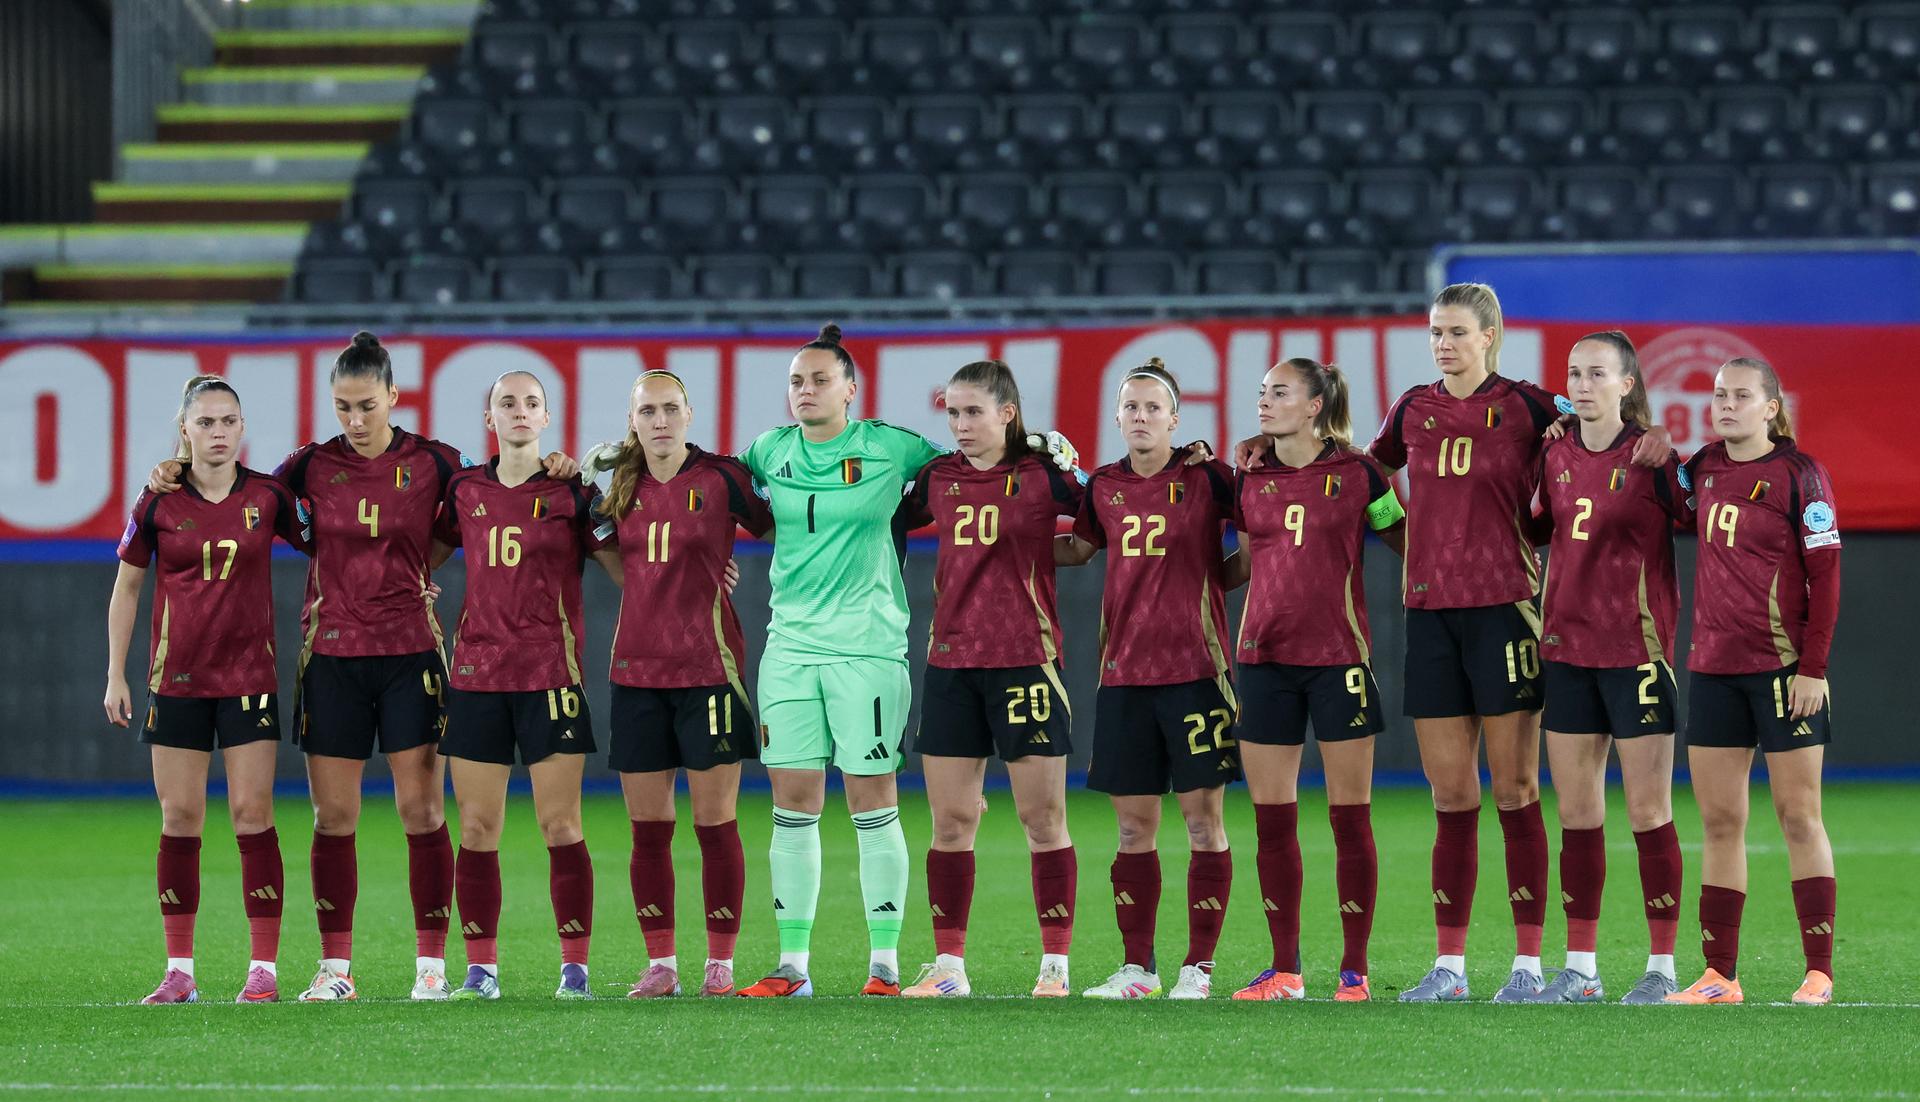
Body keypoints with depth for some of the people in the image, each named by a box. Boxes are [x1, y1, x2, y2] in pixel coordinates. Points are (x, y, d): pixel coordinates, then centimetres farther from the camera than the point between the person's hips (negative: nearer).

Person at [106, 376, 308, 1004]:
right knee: (179, 818, 1)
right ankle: (179, 972, 7)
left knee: (252, 814, -5)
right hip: (175, 680, 1)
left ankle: (263, 969, -1)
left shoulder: (268, 497, -1)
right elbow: (125, 589, 8)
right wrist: (116, 675, 5)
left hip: (250, 676, -1)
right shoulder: (158, 504, 0)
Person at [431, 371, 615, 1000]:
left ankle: (575, 967, 1)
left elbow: (627, 571, 6)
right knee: (477, 828, 1)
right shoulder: (466, 492, 10)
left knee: (560, 825, -4)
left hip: (550, 674, -3)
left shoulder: (572, 493, 2)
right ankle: (480, 969, 6)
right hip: (476, 671, 3)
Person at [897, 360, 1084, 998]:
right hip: (950, 660, 4)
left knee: (1042, 818, -1)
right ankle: (948, 964, 10)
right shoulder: (938, 479, 8)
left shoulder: (1043, 476, -3)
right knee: (950, 821, 4)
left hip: (1025, 659, -4)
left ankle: (1055, 963, 4)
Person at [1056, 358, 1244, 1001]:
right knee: (1133, 825, 6)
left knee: (1202, 820, -2)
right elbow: (1077, 548, 25)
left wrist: (1216, 578, -2)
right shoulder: (1104, 488, 9)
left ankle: (1199, 966, 3)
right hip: (1124, 674, 4)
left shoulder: (1207, 479, -2)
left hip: (1196, 668, -4)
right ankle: (1137, 968, 11)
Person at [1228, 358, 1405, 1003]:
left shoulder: (1356, 474, -2)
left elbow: (1408, 544, 8)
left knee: (1350, 817, -1)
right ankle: (1284, 969, 11)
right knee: (1271, 817, 4)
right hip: (1266, 659, 4)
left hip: (1338, 658, -4)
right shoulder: (1249, 480, 8)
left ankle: (1354, 971, 3)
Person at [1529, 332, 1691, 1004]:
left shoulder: (1653, 456, -7)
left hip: (1637, 647, -5)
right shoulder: (1555, 457, 7)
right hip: (1566, 648, 5)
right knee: (1576, 813, 7)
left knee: (1649, 811, -3)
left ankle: (1662, 968, 3)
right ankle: (1580, 969, 12)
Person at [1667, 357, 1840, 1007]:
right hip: (1713, 668, 6)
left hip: (1783, 667, -5)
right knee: (1719, 822, 5)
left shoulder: (1799, 475, -7)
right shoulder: (1704, 467, 9)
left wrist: (1813, 667, -14)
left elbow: (1824, 577, -8)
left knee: (1799, 816, -2)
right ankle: (1719, 975, 7)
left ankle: (1819, 972, 1)